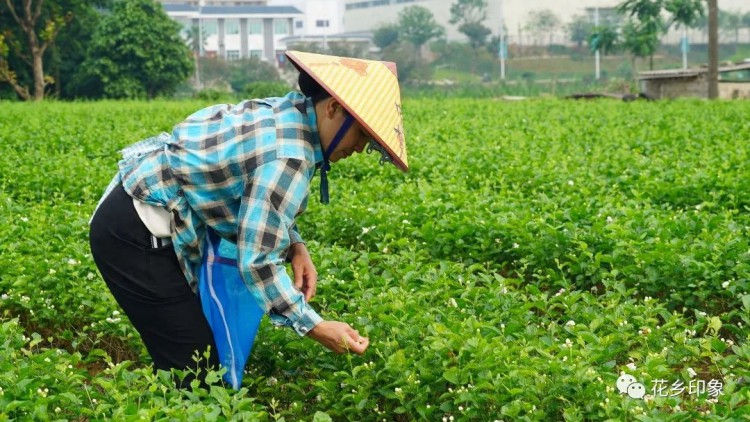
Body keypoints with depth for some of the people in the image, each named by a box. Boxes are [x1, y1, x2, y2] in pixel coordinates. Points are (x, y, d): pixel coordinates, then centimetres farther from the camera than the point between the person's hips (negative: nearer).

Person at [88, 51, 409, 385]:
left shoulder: (290, 112, 5)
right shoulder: (288, 156, -24)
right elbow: (257, 261, -23)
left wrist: (294, 245, 3)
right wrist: (314, 328, -17)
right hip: (136, 236, -10)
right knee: (195, 369, -6)